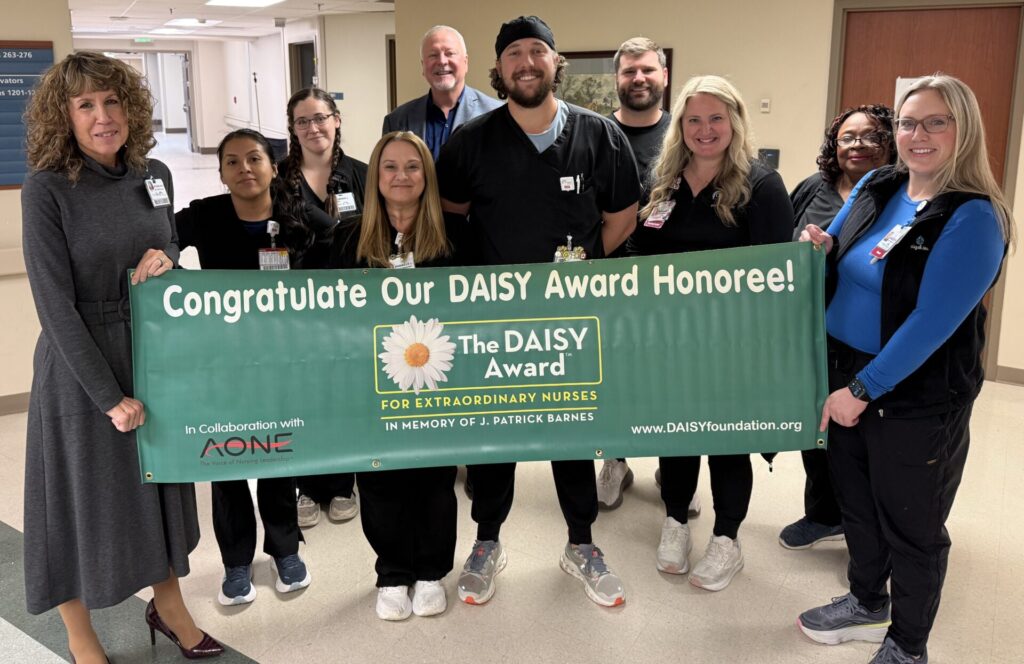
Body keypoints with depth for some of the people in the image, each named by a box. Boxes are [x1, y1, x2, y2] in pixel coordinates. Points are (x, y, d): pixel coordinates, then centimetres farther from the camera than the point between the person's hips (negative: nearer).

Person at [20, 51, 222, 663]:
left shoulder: (154, 175, 1)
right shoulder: (47, 188, -15)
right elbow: (56, 304, -17)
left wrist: (166, 260, -11)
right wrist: (109, 395, -20)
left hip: (156, 353, 5)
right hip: (80, 366, -5)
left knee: (163, 482, 17)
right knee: (81, 494, 9)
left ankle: (168, 605, 39)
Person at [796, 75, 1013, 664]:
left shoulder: (973, 217, -18)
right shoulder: (876, 186, 3)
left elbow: (932, 322, -23)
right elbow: (837, 267, 16)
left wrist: (862, 389, -22)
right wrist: (820, 249, -8)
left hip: (919, 400, -6)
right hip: (847, 381, 6)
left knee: (910, 526, 11)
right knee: (857, 501, 22)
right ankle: (868, 604, 46)